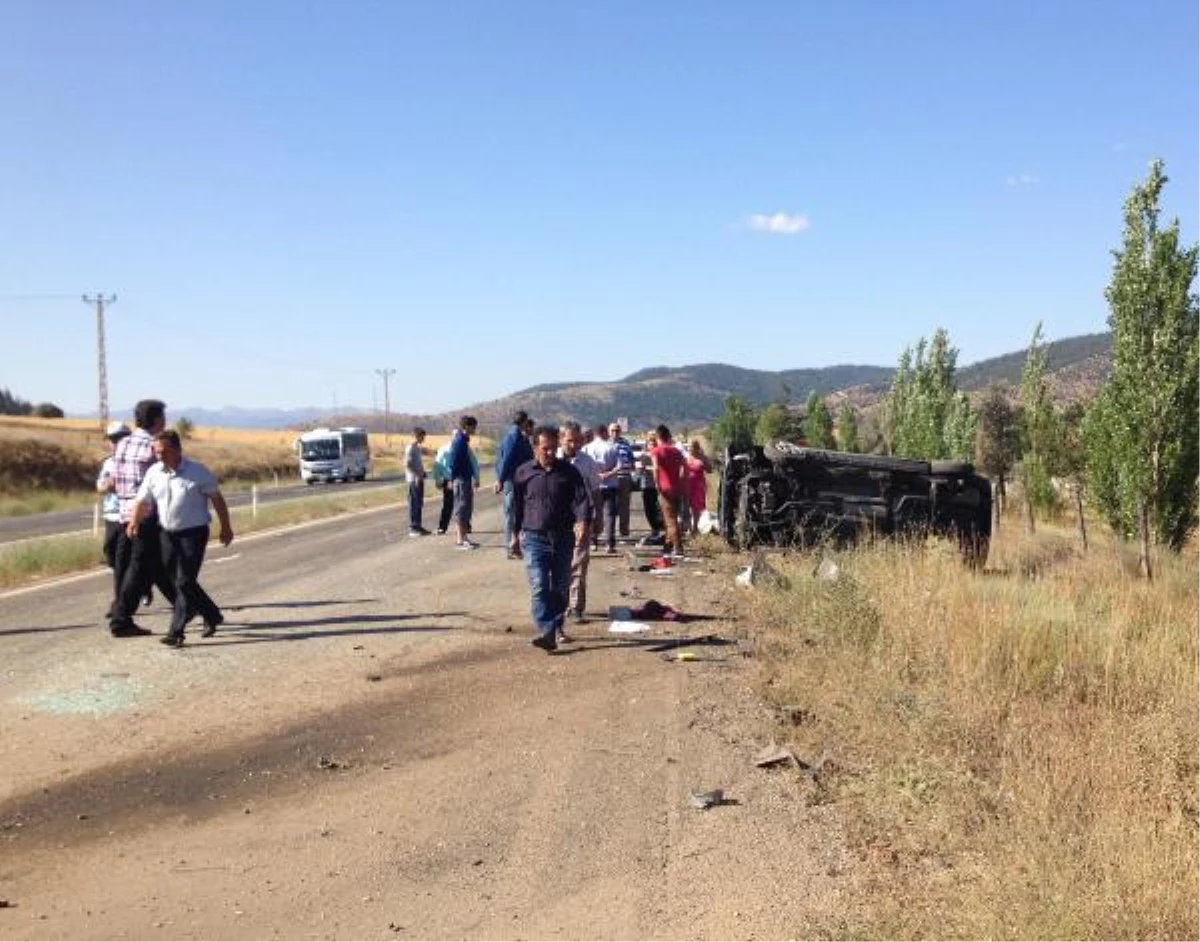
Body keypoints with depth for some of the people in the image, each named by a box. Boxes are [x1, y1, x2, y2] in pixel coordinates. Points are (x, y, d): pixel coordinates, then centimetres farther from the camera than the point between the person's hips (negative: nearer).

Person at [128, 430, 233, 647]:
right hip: (167, 534, 5)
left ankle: (176, 631, -4)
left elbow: (217, 499, 0)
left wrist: (226, 528, 3)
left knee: (184, 582, -9)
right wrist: (134, 521, -17)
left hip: (194, 533, -5)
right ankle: (212, 616, 29)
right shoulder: (153, 473, 3)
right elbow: (142, 501, 2)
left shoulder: (197, 472, -8)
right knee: (176, 581, 11)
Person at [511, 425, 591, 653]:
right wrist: (515, 534, 16)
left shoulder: (569, 471, 1)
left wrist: (583, 523, -27)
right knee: (539, 587, -14)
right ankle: (547, 633, -21)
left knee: (561, 588, 11)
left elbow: (581, 499, -8)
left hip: (563, 538, 1)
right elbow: (517, 506, 13)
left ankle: (557, 626, 29)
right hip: (534, 538, -1)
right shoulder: (524, 473, 3)